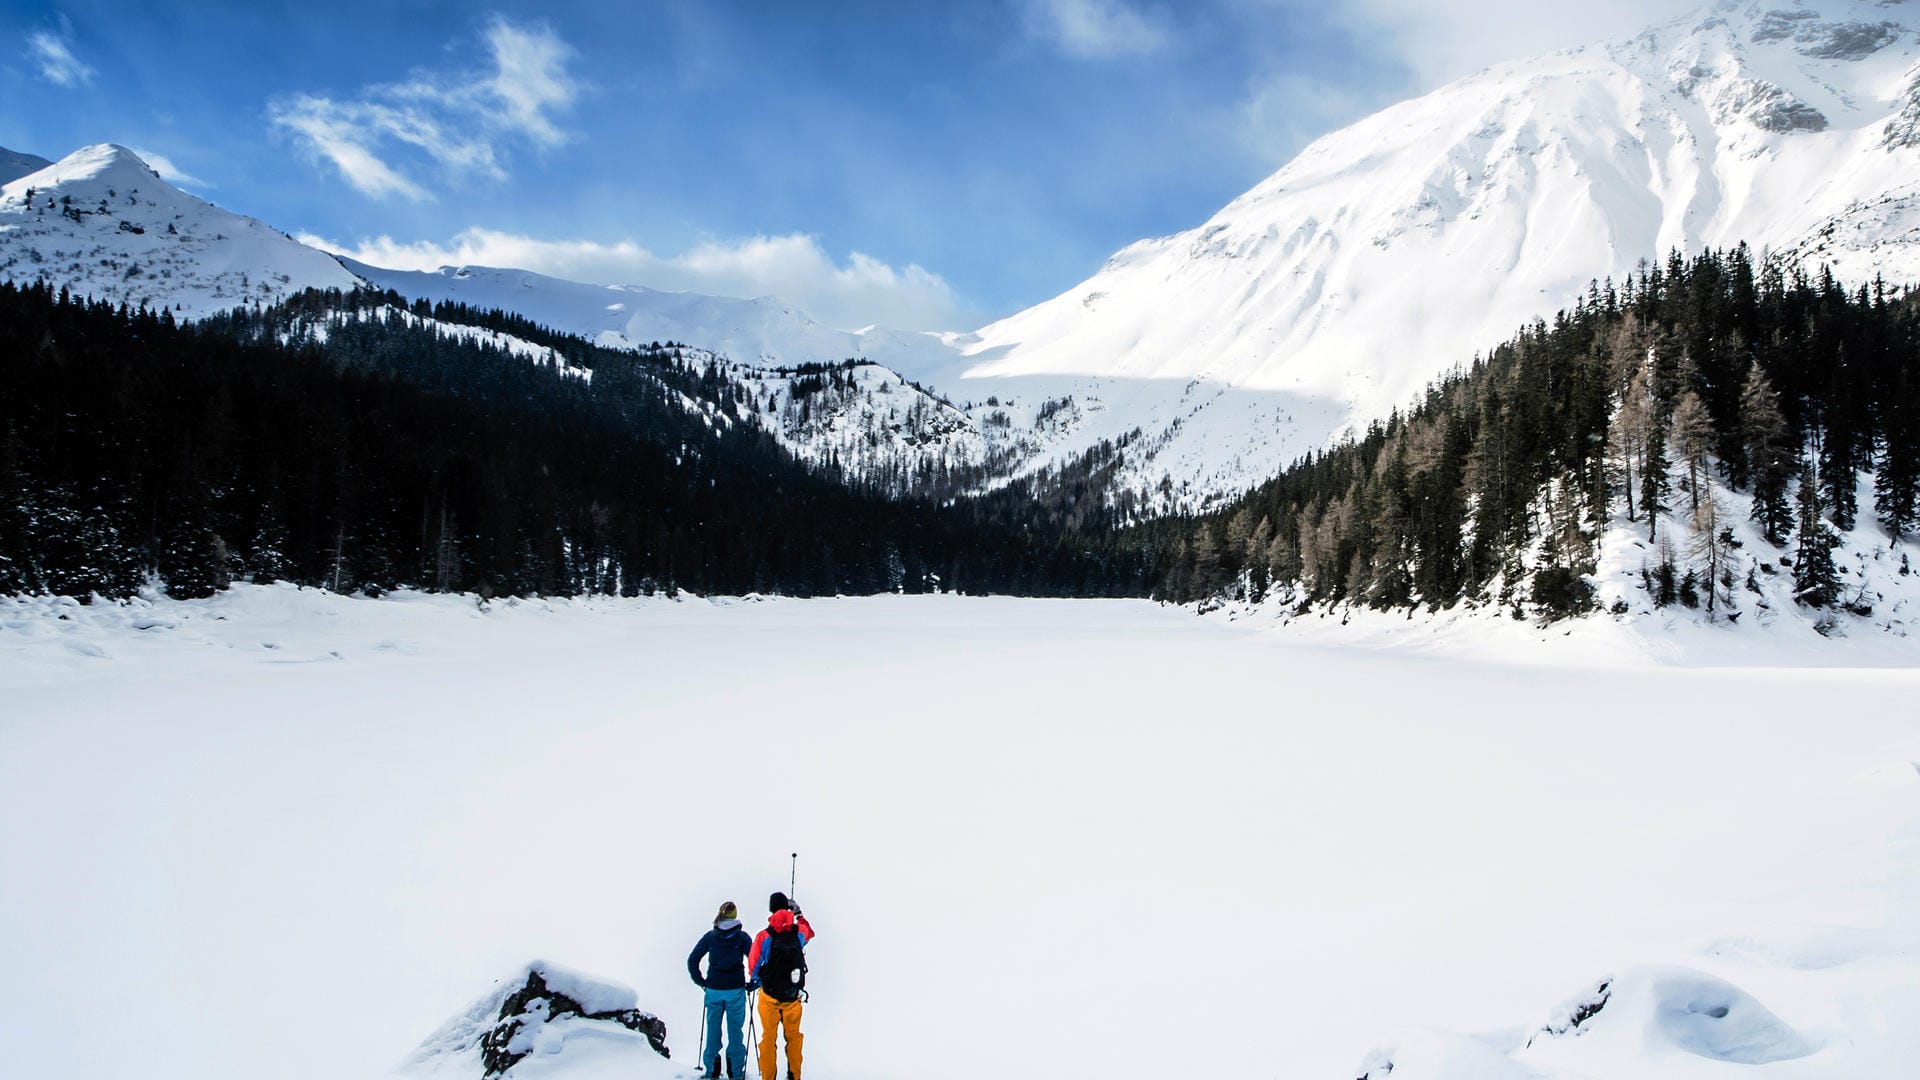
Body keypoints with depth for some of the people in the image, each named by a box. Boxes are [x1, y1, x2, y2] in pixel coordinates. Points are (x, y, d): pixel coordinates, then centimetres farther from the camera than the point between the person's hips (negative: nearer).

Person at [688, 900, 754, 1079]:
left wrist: (702, 982, 11)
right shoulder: (741, 937, -4)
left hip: (713, 989, 2)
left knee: (713, 1029, 12)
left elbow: (692, 960, 2)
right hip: (735, 990, -2)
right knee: (735, 1030, 6)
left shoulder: (710, 936, 2)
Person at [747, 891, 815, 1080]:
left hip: (769, 995, -2)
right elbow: (810, 932, 19)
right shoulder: (799, 932, -7)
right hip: (794, 995, 2)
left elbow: (753, 965, -6)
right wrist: (799, 914, 26)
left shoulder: (764, 936, -16)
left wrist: (755, 982, 13)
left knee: (769, 1037, 10)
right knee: (793, 1036, 17)